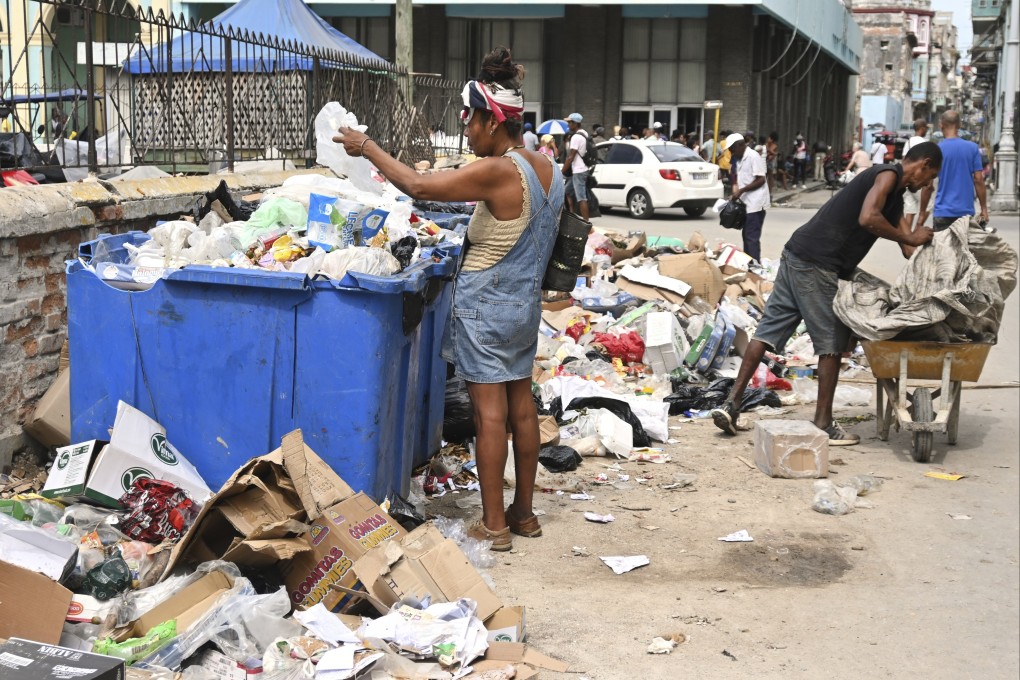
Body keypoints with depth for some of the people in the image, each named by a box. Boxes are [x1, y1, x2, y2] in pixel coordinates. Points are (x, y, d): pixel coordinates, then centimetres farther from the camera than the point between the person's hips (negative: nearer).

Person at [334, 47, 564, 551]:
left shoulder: (497, 171, -21)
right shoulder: (547, 169, 4)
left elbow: (418, 187, -19)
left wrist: (367, 148, -8)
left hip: (486, 302, -8)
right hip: (526, 301, 8)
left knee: (490, 412, -2)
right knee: (521, 404, 13)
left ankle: (493, 526, 4)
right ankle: (524, 512, 23)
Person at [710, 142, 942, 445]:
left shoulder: (895, 197, 25)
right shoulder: (888, 176, -6)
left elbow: (908, 247, 25)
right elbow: (867, 218, -22)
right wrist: (908, 238, -12)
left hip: (796, 257, 10)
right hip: (816, 265, -10)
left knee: (768, 329, 7)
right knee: (832, 341, 0)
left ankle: (732, 403, 7)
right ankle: (823, 423, 6)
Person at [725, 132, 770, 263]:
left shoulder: (753, 156, -12)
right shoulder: (740, 159, 16)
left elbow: (761, 180, -16)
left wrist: (741, 190, -16)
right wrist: (735, 194, 8)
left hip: (755, 203, -9)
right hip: (746, 203, 9)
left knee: (752, 237, -10)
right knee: (747, 236, 12)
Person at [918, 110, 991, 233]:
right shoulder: (972, 148, 0)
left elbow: (928, 185, -4)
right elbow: (978, 180, -2)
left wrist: (922, 213, 5)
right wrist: (984, 209, 4)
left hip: (943, 212, -2)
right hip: (966, 211, 2)